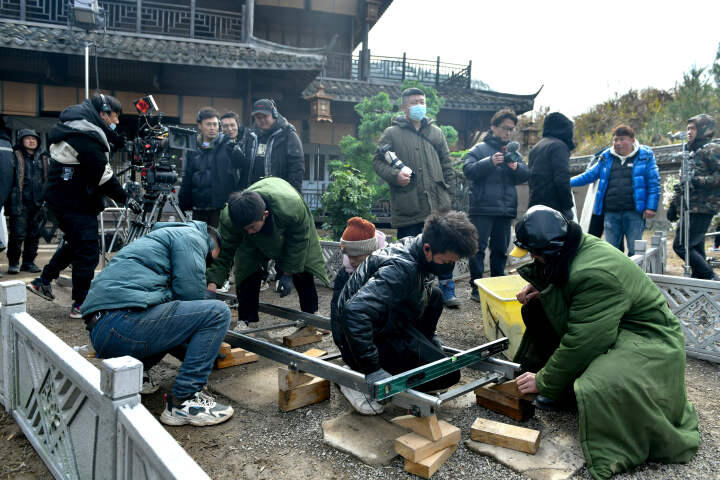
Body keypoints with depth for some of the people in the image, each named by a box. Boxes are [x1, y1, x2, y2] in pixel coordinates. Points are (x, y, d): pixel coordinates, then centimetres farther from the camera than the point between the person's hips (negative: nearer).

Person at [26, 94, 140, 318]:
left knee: (75, 242, 23)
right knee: (88, 249, -5)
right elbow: (103, 176, -21)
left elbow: (111, 145, 19)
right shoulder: (87, 137, -21)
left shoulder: (77, 129, 11)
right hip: (74, 202, -11)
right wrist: (125, 199, -14)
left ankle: (43, 281, 34)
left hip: (61, 197, 11)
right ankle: (81, 304, 1)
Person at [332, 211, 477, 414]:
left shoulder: (413, 246, -2)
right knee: (448, 374, -11)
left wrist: (428, 339, 25)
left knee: (435, 296, 14)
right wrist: (372, 370, -41)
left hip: (386, 323, 9)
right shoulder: (401, 269, -32)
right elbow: (355, 311, -43)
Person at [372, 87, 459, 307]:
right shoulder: (392, 133, 3)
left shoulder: (436, 132, 15)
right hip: (408, 208, -3)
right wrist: (395, 175, -15)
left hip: (438, 206, 3)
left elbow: (447, 165, 18)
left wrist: (448, 192, 10)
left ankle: (447, 290, 20)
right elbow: (377, 161, 3)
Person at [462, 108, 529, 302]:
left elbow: (525, 175, 8)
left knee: (501, 249, 12)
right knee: (478, 248, -5)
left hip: (506, 208, 5)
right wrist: (490, 162, -23)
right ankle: (476, 286, 1)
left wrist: (516, 167, -12)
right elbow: (468, 170, -13)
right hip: (482, 208, -5)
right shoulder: (479, 149, 2)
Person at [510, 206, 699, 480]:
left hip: (647, 339, -10)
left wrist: (543, 382, -15)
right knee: (537, 309, 4)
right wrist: (539, 287, -7)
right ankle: (564, 389, 8)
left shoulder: (595, 275, -32)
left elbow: (580, 343, -28)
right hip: (610, 322, 10)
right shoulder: (577, 247, -4)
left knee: (597, 390, -38)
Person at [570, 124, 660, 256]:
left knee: (635, 251, -3)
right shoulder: (607, 158, 13)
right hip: (611, 213, 3)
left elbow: (654, 183, 1)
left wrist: (651, 207, -8)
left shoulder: (645, 156, 4)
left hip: (634, 212, -3)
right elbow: (589, 175, 18)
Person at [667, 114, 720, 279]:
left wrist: (697, 181, -24)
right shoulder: (692, 153, 23)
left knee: (681, 246, -13)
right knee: (696, 249, 10)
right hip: (690, 210, 9)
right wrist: (673, 205, 22)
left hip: (702, 209, -9)